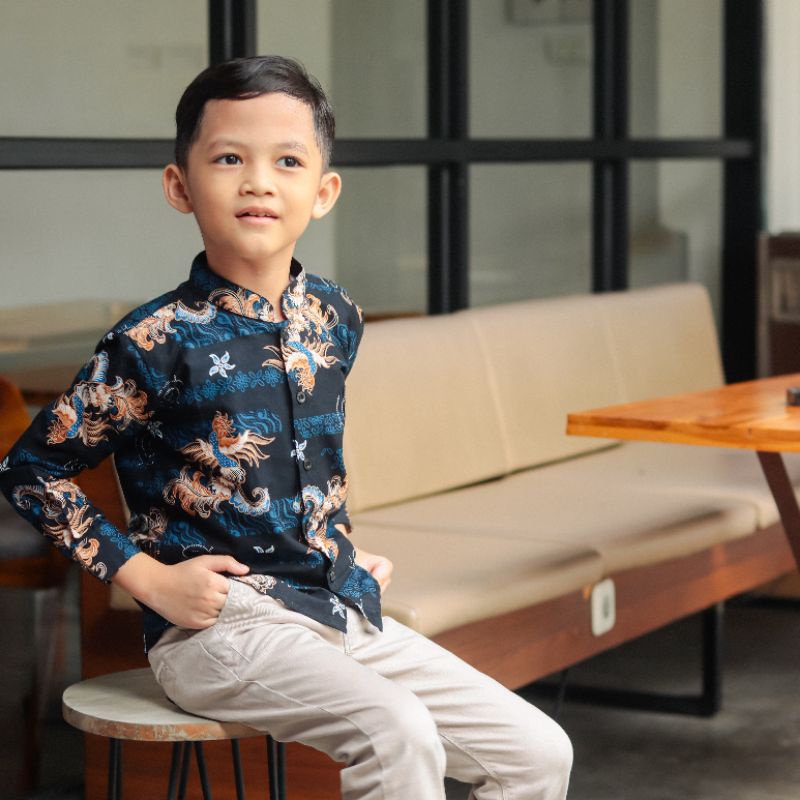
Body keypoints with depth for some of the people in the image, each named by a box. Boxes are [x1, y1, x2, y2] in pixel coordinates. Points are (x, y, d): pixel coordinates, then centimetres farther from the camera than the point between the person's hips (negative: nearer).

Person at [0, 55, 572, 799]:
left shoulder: (335, 318, 7)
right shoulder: (158, 342, -12)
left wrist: (344, 547, 14)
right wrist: (149, 578, -10)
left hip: (343, 612, 7)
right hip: (222, 623, -7)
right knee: (397, 732, -32)